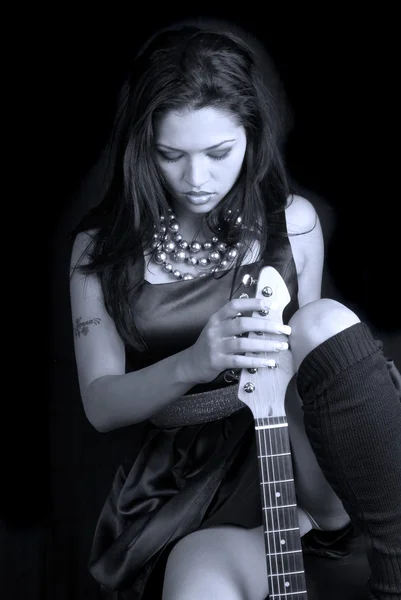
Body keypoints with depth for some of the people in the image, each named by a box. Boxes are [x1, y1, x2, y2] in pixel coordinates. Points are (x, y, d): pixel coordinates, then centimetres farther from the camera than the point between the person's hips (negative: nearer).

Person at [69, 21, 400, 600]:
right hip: (182, 471, -1)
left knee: (325, 320, -28)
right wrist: (192, 364, -26)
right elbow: (99, 405, -6)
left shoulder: (293, 222, -2)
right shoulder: (104, 246, -4)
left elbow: (310, 335, 9)